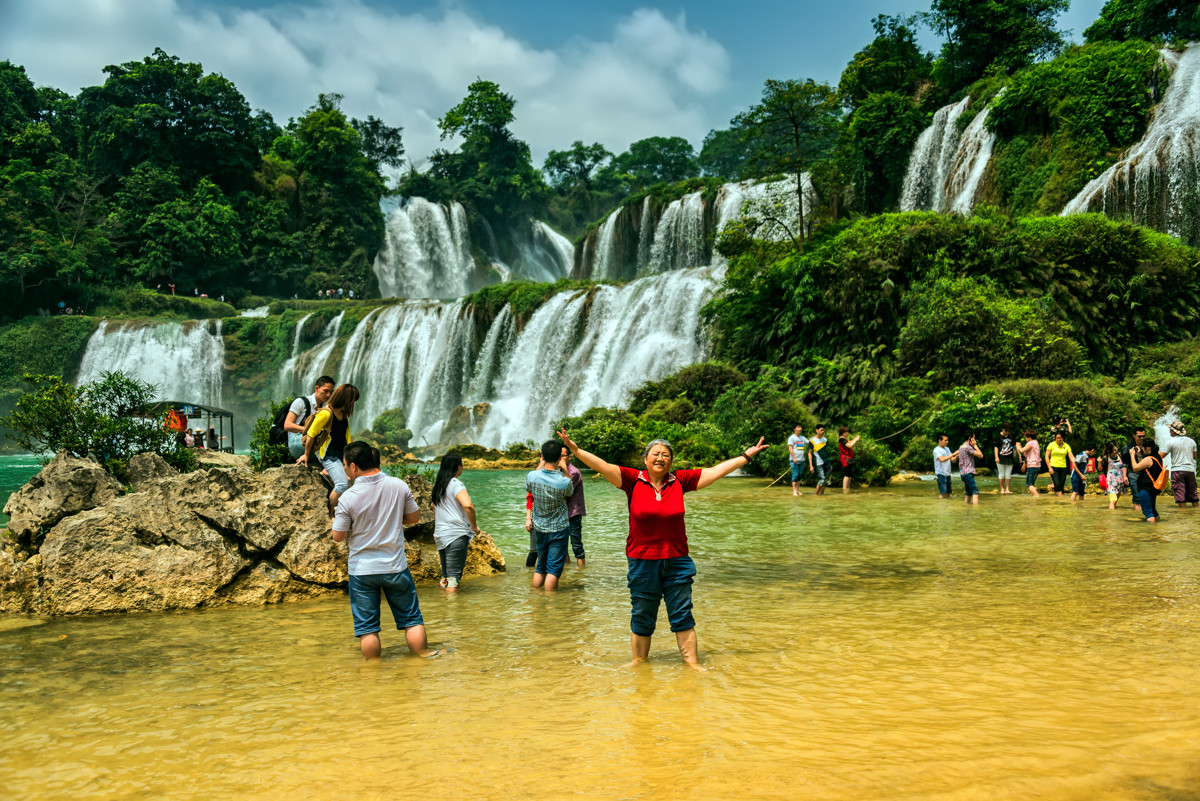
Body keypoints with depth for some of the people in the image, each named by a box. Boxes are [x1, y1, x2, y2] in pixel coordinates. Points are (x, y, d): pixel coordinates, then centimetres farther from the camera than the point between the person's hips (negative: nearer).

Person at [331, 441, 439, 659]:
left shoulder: (348, 498, -16)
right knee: (412, 620, 15)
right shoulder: (399, 486, -7)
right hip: (396, 567, 2)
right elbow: (414, 517, 6)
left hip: (362, 570, -2)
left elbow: (338, 536, -7)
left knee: (367, 628, 9)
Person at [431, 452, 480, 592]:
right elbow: (468, 505, -26)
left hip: (439, 535, 8)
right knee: (454, 576, -7)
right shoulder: (455, 484, -12)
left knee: (445, 576, 15)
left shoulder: (438, 484, 13)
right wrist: (474, 526, -13)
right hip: (456, 535, -8)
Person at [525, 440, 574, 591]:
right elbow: (570, 492, 3)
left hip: (539, 528, 4)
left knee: (540, 567, 18)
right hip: (559, 529, -4)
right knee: (554, 568, 1)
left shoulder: (532, 476, -13)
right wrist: (565, 470, 7)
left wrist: (540, 466, 16)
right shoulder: (564, 481, -21)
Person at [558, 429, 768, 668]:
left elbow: (717, 471, 3)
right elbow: (603, 467, -13)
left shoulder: (680, 481, 0)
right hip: (642, 561, -1)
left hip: (677, 561, 1)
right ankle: (639, 660, 28)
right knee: (641, 617, 11)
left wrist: (746, 456, 4)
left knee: (682, 615, 8)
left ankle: (692, 661, 18)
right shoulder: (633, 480, -5)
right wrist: (576, 450, -24)